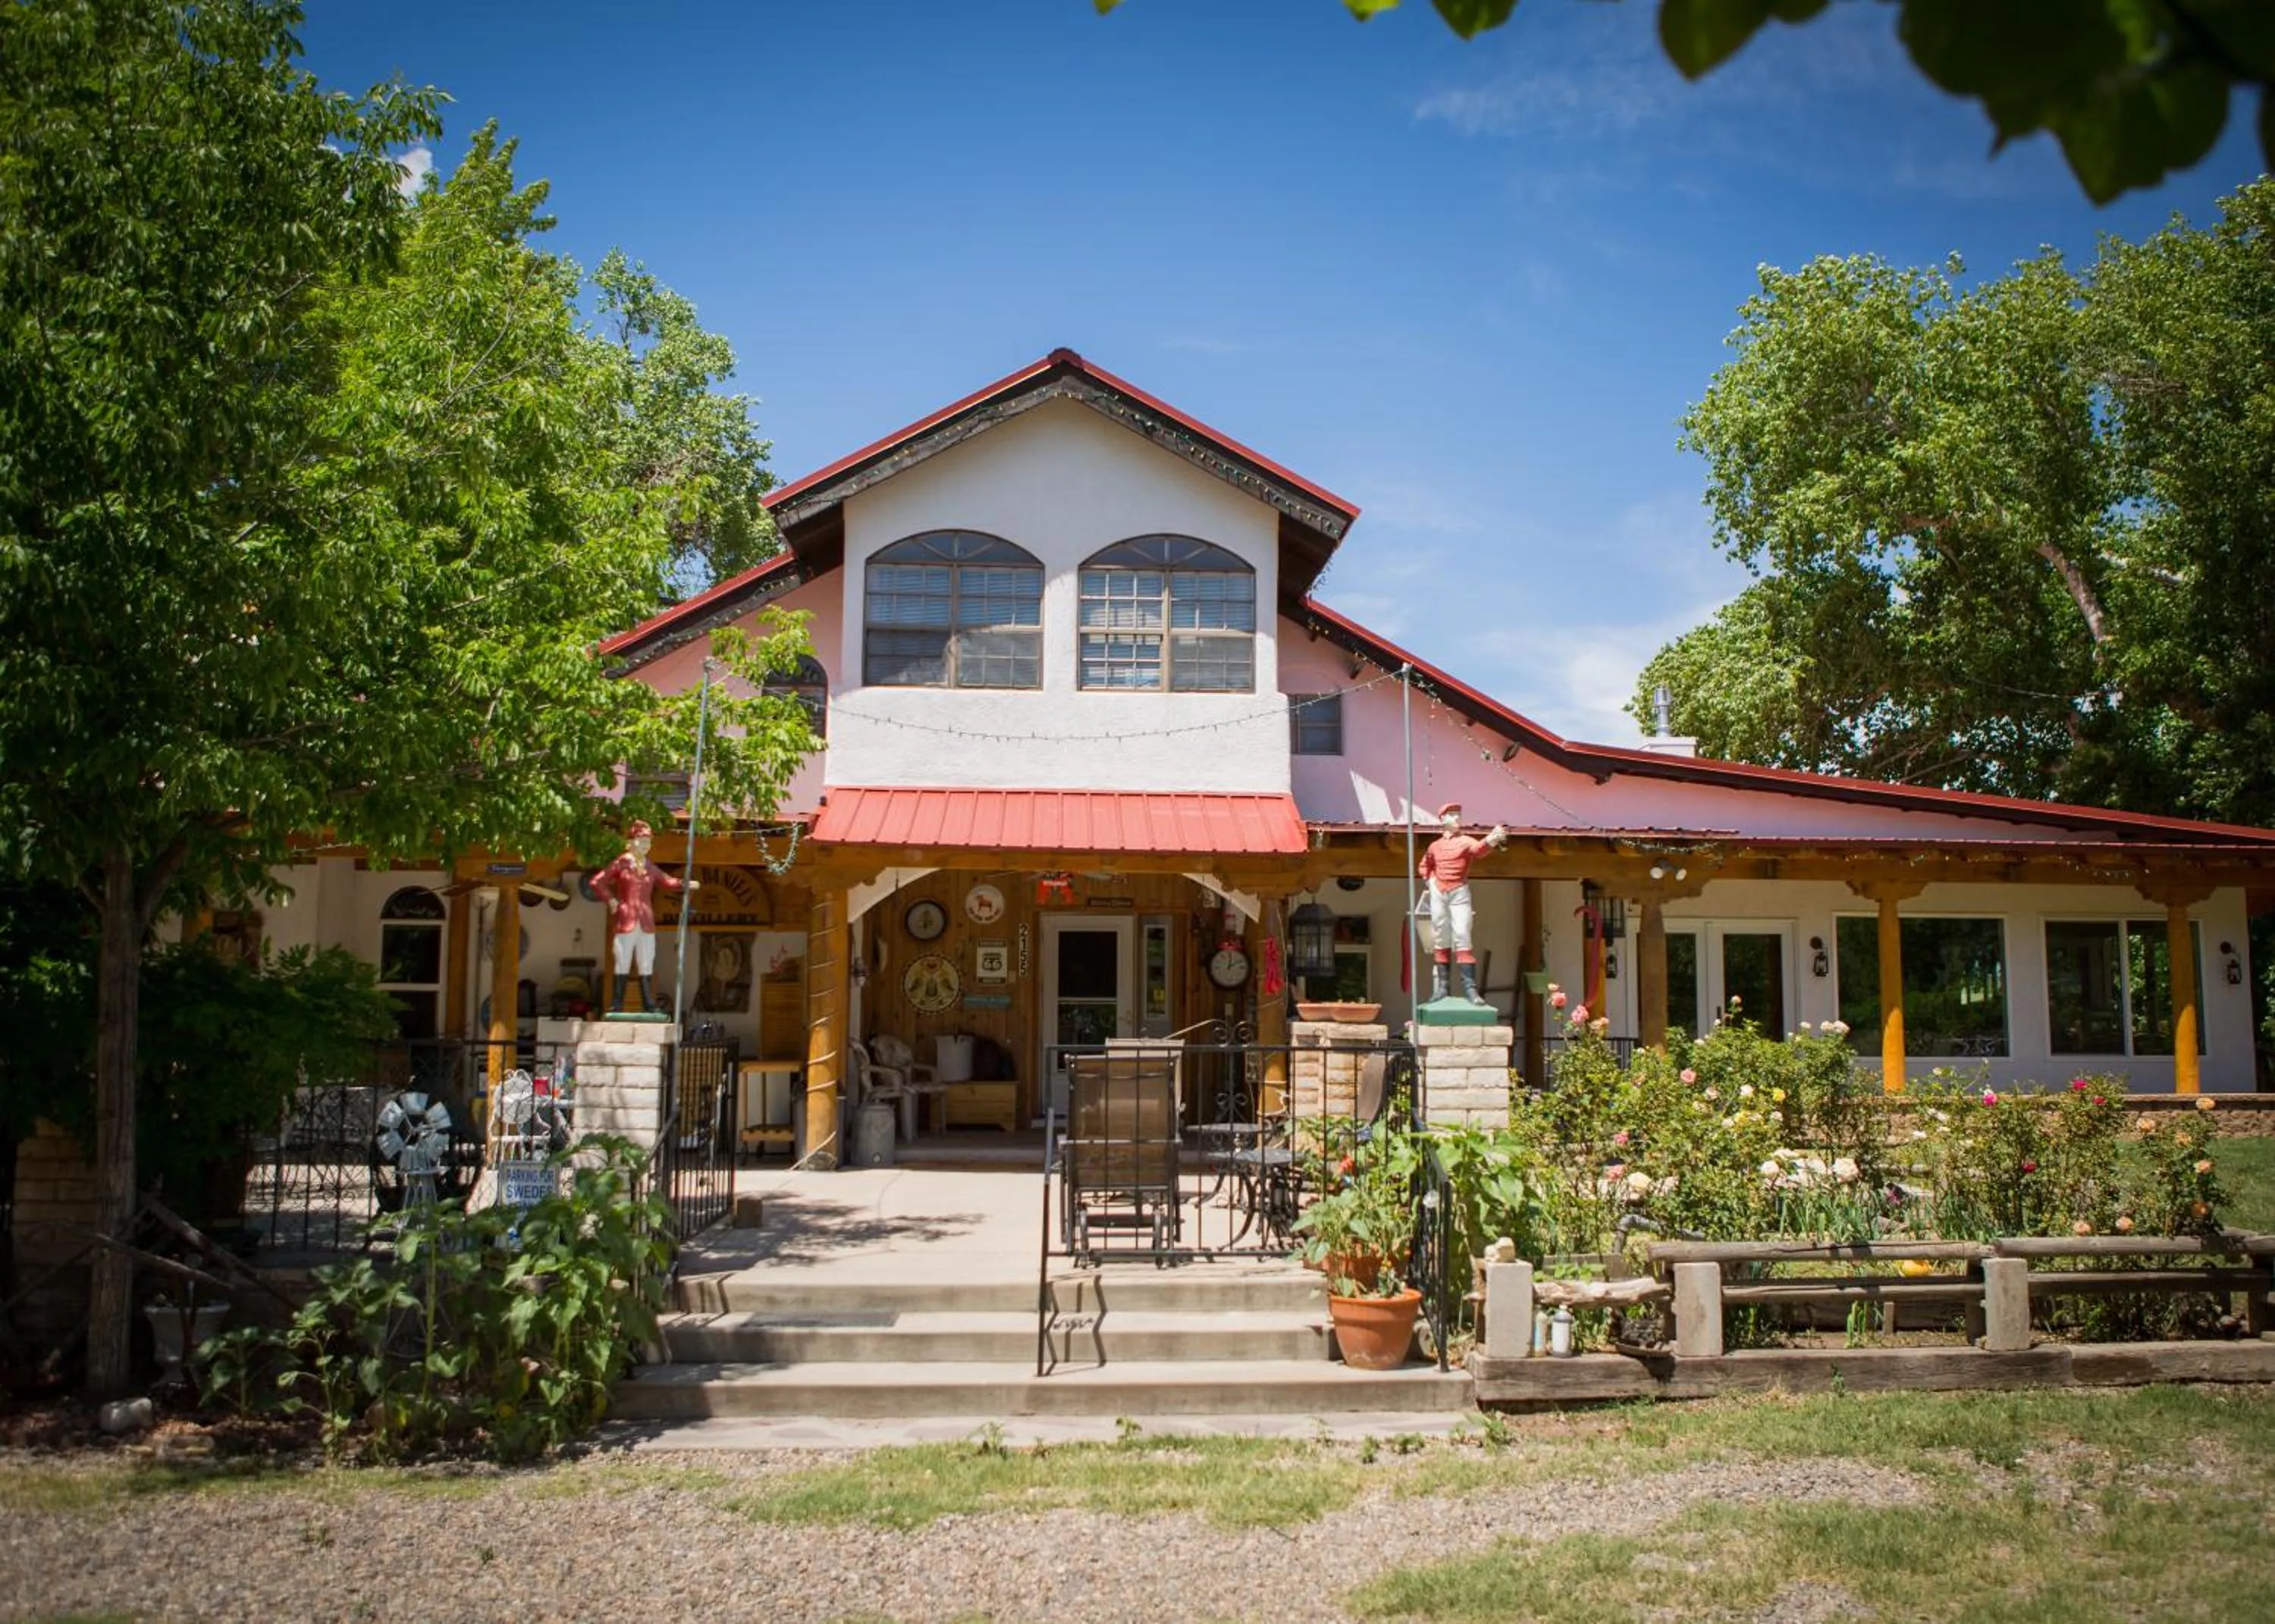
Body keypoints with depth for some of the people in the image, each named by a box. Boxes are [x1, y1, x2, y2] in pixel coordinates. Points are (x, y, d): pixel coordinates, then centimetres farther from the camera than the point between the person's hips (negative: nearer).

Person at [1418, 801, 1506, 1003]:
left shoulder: (1465, 841, -1)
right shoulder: (1435, 846, 11)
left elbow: (1478, 849, -26)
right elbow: (1425, 866, 30)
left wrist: (1490, 840, -49)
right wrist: (1431, 880, 9)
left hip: (1459, 893, -4)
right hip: (1438, 894, 4)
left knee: (1462, 938, -12)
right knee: (1441, 941, 7)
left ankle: (1470, 988, -13)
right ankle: (1440, 987, 12)